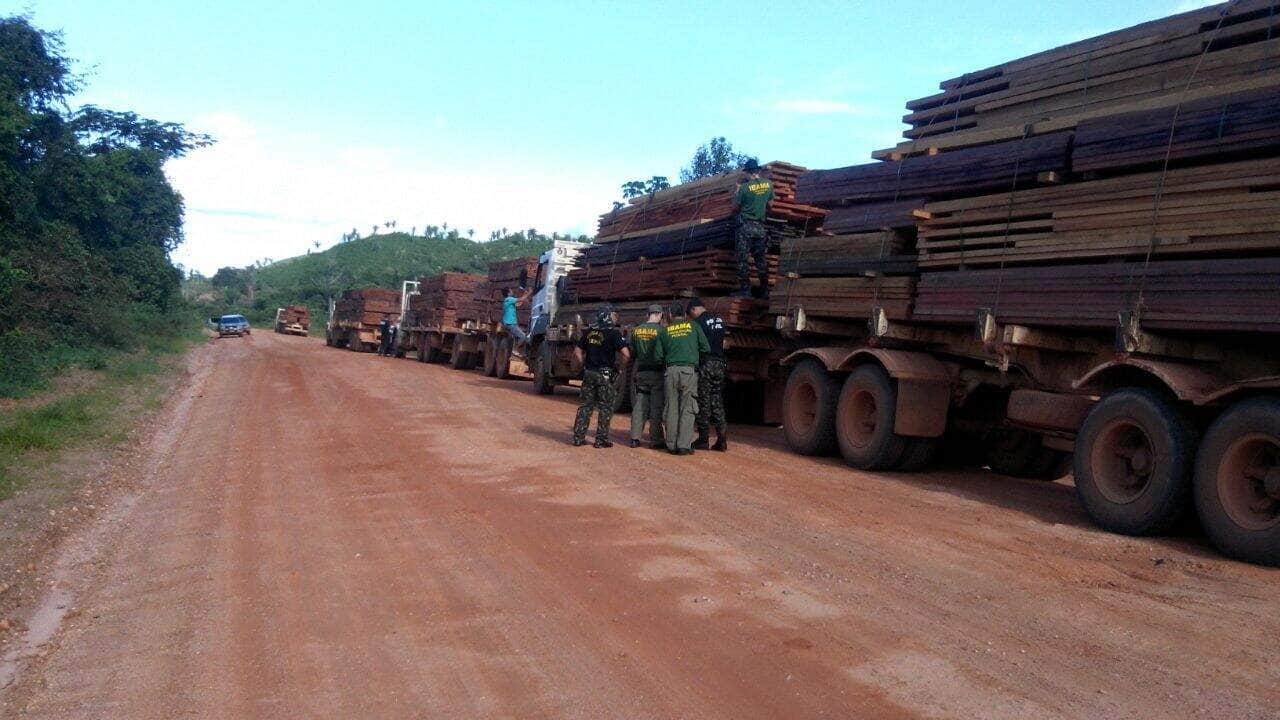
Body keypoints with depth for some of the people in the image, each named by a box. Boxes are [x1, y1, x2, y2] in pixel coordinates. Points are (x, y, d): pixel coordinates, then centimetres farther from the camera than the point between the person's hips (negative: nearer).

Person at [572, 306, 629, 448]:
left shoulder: (589, 332, 9)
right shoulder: (613, 333, -9)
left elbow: (577, 352, 12)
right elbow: (626, 354, -17)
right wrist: (620, 366, -2)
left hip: (589, 373, 5)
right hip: (605, 375, -5)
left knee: (585, 406, 12)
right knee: (605, 408, 4)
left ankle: (578, 438, 13)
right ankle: (601, 440, 6)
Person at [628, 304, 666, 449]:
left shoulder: (636, 330, 4)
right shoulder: (660, 330, -10)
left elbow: (631, 352, 9)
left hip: (640, 371, 4)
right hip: (656, 372, -4)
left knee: (639, 406, 8)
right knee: (656, 406, 2)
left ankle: (635, 438, 7)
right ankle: (655, 440, 3)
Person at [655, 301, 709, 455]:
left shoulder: (664, 330, 12)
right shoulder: (694, 326, 9)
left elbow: (658, 356, 8)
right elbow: (706, 348, 6)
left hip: (671, 371, 2)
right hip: (689, 370, -2)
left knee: (672, 409, 7)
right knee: (687, 409, -1)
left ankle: (671, 445, 7)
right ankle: (684, 445, -7)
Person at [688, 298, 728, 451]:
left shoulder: (699, 322, -8)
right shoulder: (719, 319, 14)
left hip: (705, 363, -6)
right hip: (720, 363, 6)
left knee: (703, 401, 0)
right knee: (717, 401, 9)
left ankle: (703, 439, 2)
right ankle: (721, 439, 3)